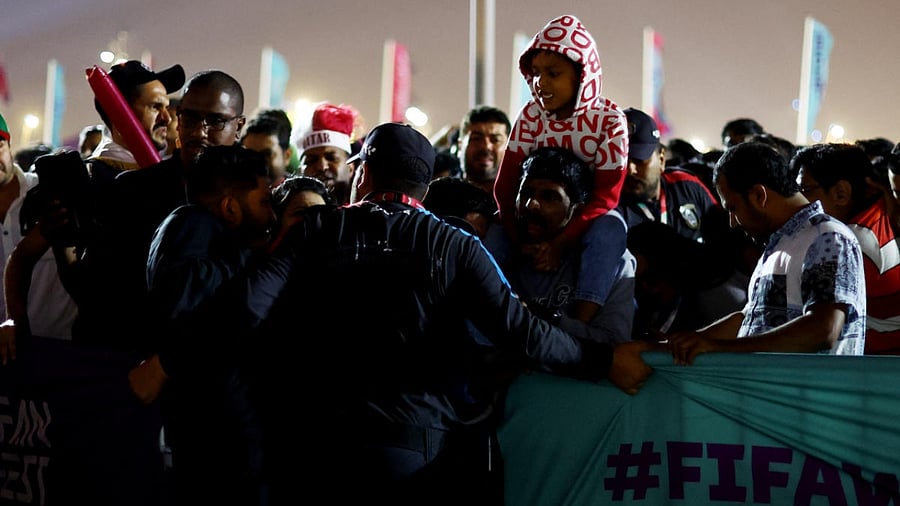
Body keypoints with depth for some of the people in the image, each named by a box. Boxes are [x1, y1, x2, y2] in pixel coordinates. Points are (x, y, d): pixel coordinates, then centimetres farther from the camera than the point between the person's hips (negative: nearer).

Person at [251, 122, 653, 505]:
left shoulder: (314, 230, 1)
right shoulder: (455, 247, -2)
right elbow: (518, 332, -10)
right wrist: (604, 360, 0)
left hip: (317, 440, 1)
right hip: (416, 452, 0)